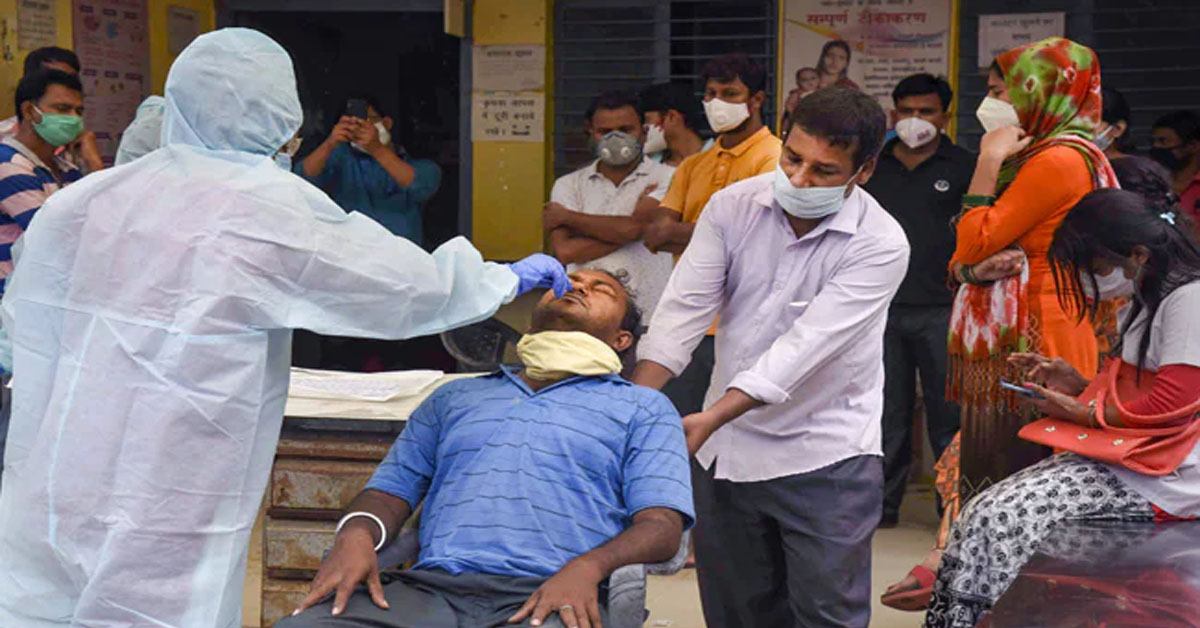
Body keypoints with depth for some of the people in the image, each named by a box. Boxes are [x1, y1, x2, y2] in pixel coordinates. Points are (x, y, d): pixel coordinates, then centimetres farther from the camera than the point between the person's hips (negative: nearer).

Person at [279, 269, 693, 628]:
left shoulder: (643, 408, 21)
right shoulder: (457, 397, 32)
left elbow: (663, 525, 6)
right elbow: (393, 487, 23)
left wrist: (587, 567, -16)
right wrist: (357, 534, -3)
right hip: (431, 587, 3)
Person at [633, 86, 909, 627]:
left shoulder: (880, 244, -16)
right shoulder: (733, 206, -3)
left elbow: (806, 345, -24)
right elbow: (684, 310, -7)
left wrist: (710, 419, -33)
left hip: (825, 460, -4)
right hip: (725, 451, 4)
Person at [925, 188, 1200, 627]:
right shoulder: (1151, 300, 18)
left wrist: (1078, 413, -8)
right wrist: (1079, 385, 10)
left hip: (1164, 482, -10)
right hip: (1126, 460, 10)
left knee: (1000, 517, -20)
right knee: (988, 510, -7)